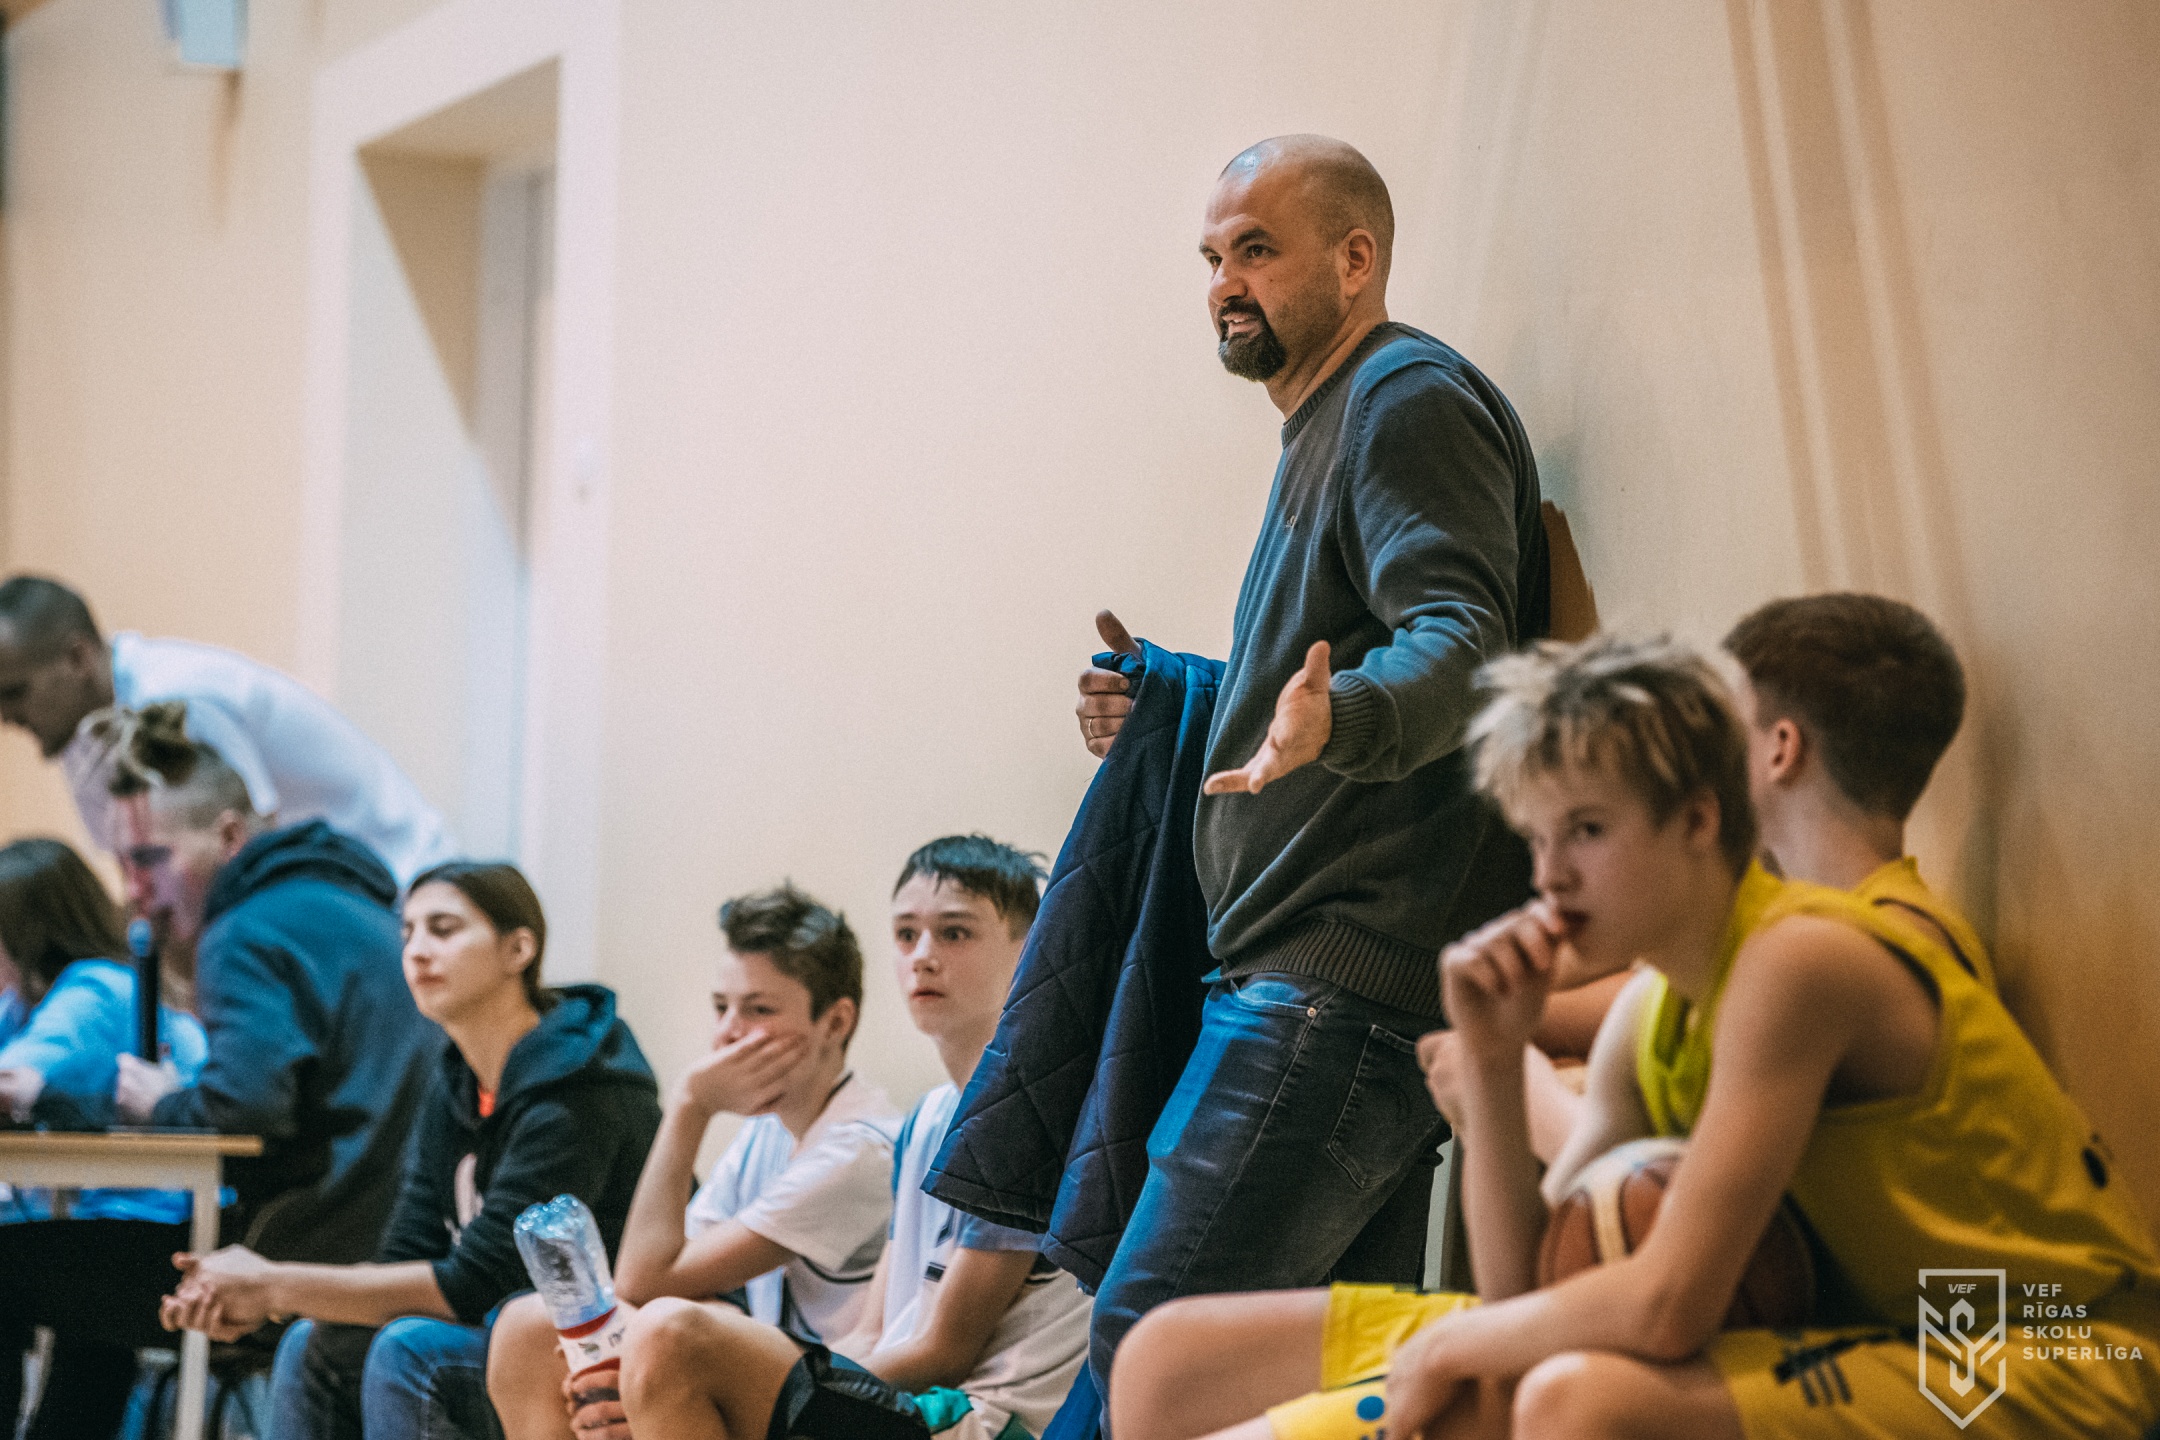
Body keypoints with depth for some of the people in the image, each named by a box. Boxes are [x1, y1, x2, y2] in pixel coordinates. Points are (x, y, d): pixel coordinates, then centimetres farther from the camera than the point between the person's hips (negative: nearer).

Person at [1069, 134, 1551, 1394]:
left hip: (1347, 982, -11)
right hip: (1327, 981, 11)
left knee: (1150, 1336, -16)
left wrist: (1335, 719, -44)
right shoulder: (1331, 428, 26)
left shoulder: (1411, 400, -7)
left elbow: (1460, 642, -23)